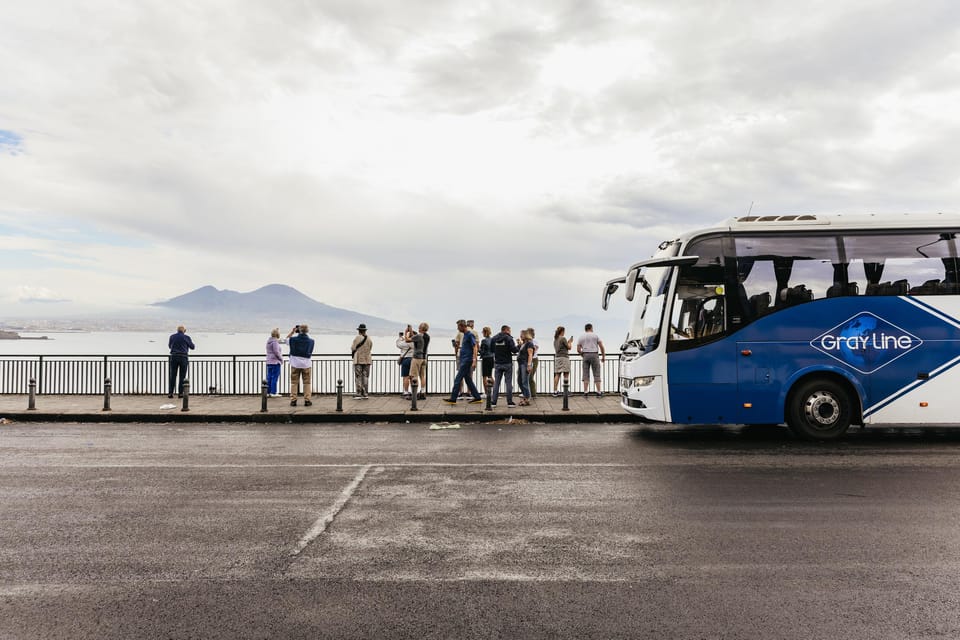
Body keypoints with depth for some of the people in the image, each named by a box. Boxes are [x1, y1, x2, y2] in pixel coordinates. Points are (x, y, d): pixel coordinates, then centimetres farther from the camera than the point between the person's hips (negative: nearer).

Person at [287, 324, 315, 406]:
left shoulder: (293, 339, -6)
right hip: (307, 364, 0)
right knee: (307, 383, 7)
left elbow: (287, 339, 14)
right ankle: (307, 400, 4)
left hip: (295, 364, 0)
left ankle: (293, 400, 7)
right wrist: (306, 333, 11)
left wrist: (292, 331, 16)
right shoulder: (311, 341, -6)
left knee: (294, 382, 8)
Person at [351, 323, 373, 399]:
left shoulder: (357, 338, -9)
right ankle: (365, 394, 7)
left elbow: (353, 349, -1)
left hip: (358, 360, -4)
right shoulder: (369, 339, 4)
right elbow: (370, 349, 10)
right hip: (367, 360, 4)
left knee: (358, 377, -1)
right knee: (365, 377, 7)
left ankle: (358, 394, -4)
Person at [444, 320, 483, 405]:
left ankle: (453, 399, -4)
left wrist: (474, 360, -24)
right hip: (463, 359, 10)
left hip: (467, 360, -10)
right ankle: (477, 398, 14)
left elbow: (475, 347, -18)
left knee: (457, 380, -7)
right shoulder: (464, 335, 16)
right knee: (468, 379, 10)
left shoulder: (470, 335, -12)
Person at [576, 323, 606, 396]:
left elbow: (578, 350, 5)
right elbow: (602, 347, -3)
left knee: (586, 374, 5)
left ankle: (585, 392, -1)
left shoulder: (581, 337, 10)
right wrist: (603, 357, 7)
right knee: (596, 374, 1)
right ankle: (599, 392, 0)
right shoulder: (596, 335, 4)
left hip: (585, 355, 2)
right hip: (595, 355, -2)